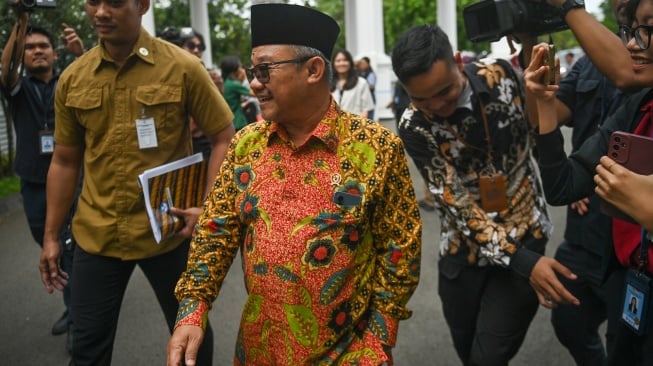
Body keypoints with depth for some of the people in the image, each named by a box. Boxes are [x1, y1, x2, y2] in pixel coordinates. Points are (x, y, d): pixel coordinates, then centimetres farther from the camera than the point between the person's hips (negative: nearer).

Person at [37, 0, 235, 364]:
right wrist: (51, 236, 10)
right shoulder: (72, 78, 2)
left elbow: (224, 138, -5)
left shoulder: (182, 67, -9)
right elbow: (65, 161, 9)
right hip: (95, 235, 3)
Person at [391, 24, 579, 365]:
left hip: (523, 232, 0)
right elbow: (456, 202, -20)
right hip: (464, 244, 1)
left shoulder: (501, 76, -13)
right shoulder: (414, 127, -19)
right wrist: (522, 262, -28)